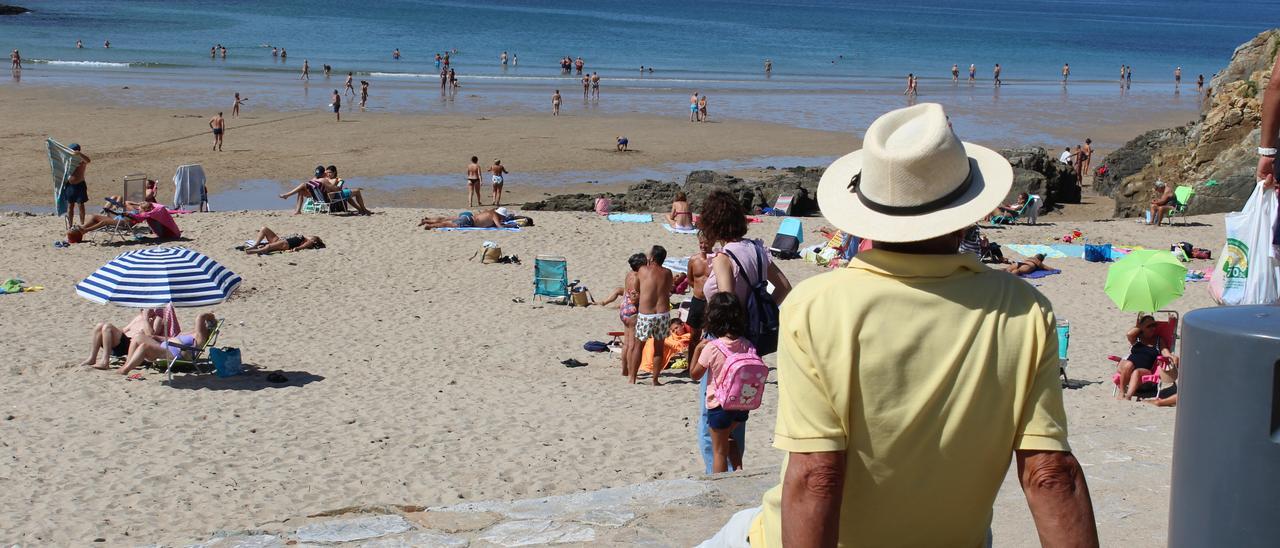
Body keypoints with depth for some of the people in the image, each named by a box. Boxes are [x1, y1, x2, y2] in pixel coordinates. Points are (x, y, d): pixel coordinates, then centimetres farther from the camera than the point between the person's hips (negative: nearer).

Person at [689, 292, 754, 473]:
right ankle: (738, 469, 18)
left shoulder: (711, 348, -18)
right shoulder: (747, 346, -6)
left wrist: (697, 349, 0)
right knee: (728, 437, 30)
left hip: (719, 406, -4)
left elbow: (694, 374, -6)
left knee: (719, 451, 9)